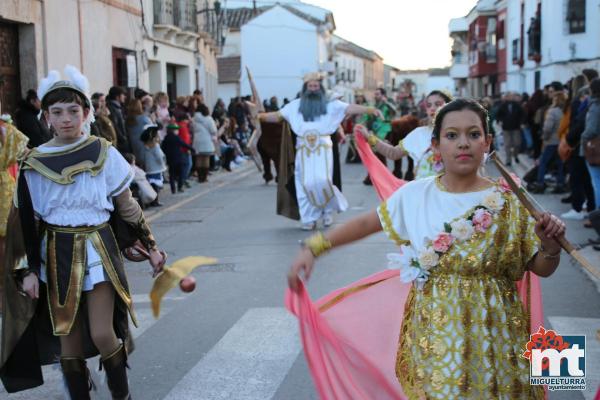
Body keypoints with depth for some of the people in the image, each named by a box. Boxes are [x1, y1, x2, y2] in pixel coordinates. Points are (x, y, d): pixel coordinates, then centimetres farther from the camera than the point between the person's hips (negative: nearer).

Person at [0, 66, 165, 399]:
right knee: (67, 339, 6)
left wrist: (150, 247, 7)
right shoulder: (34, 163, -2)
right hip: (56, 255, 1)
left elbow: (128, 206, 5)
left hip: (98, 250, -1)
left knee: (102, 335, -8)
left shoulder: (104, 154, -3)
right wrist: (27, 270, -2)